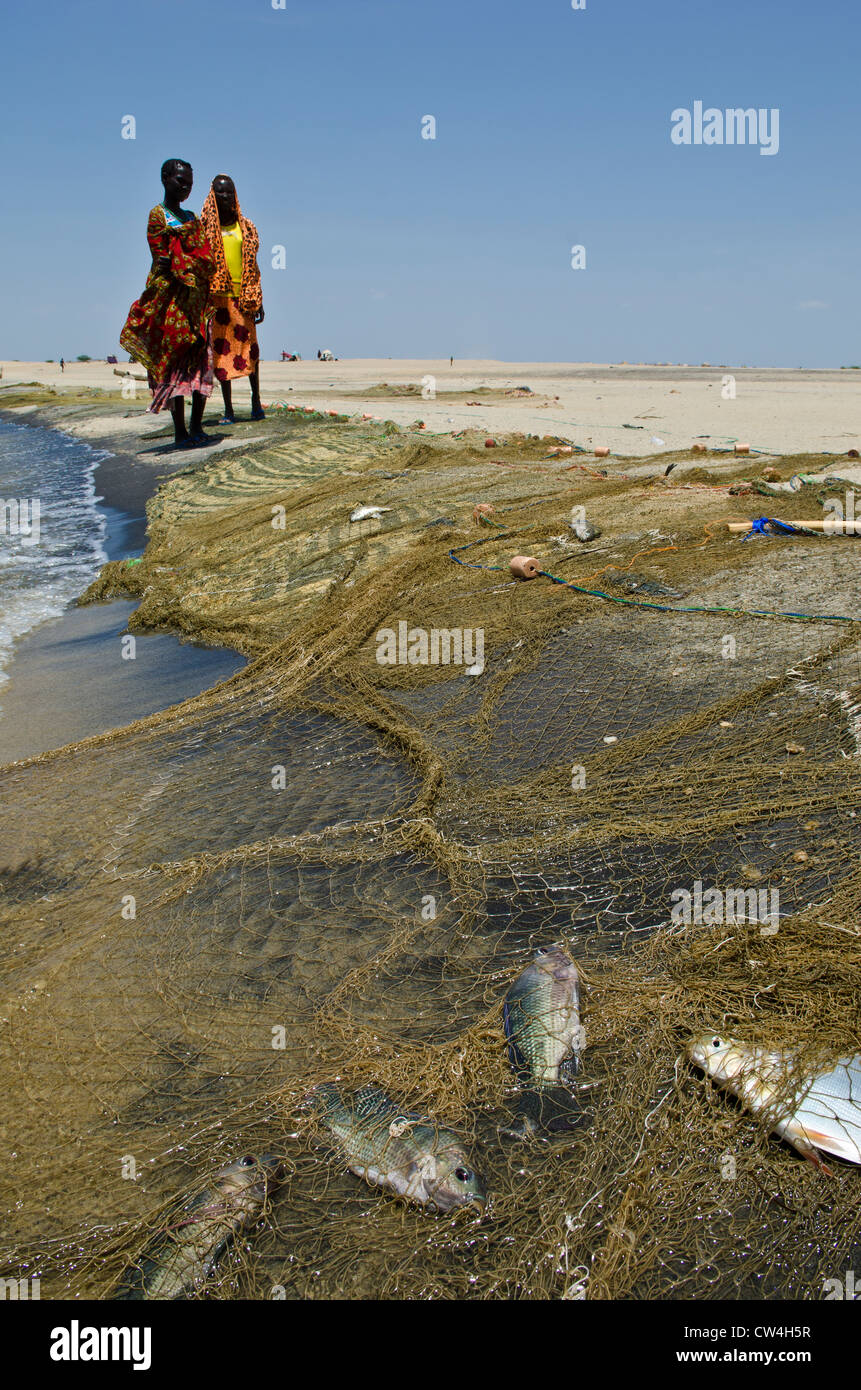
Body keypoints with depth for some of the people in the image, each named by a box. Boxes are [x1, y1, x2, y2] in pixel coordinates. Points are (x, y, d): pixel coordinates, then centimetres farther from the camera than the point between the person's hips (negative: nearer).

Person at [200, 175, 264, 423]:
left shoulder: (246, 227, 11)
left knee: (249, 347, 0)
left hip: (243, 297, 1)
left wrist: (258, 301, 9)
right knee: (222, 349, -1)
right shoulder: (205, 228, 5)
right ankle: (228, 410, 2)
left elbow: (253, 267, 13)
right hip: (219, 297, -1)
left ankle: (256, 401, 14)